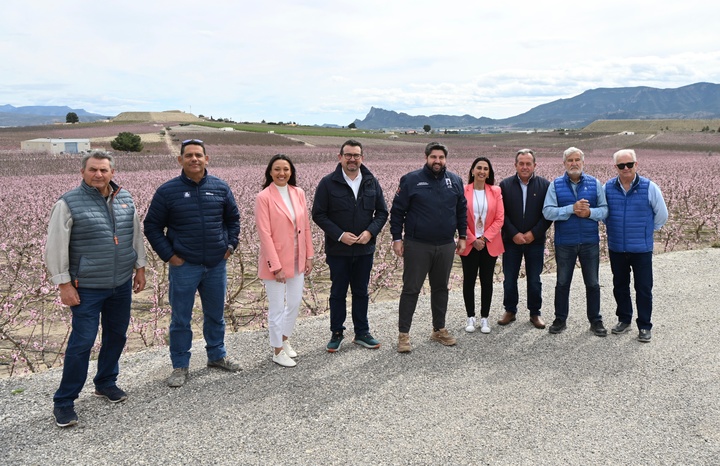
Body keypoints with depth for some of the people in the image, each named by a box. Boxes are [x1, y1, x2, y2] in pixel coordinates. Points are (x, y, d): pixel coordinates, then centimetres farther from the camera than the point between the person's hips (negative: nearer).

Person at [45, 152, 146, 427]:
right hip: (87, 288, -5)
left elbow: (136, 236, 15)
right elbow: (55, 248, -8)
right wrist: (64, 284, -11)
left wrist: (140, 268, 14)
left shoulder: (125, 199, 5)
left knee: (116, 336, 15)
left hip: (122, 284, 5)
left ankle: (106, 383, 35)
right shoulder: (68, 204, -9)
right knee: (82, 342, -4)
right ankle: (64, 402, 11)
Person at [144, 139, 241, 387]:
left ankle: (217, 355, 35)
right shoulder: (167, 191, -5)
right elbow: (152, 227, 1)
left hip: (217, 264, 3)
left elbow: (233, 218, 15)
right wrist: (168, 255, -6)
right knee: (181, 319, 6)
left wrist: (230, 245, 6)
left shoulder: (220, 187, 2)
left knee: (216, 315, 16)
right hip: (184, 266, -2)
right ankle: (180, 366, 20)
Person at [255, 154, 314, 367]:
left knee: (295, 303, 17)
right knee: (277, 308, 7)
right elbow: (265, 234, -15)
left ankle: (284, 339, 39)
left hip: (297, 259, 6)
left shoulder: (298, 193, 3)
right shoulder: (264, 197, -13)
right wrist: (276, 266, -17)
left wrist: (309, 256, 6)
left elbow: (306, 227, 7)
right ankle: (278, 351, 24)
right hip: (275, 261, -5)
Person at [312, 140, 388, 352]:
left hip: (365, 249, 3)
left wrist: (370, 231, -10)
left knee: (361, 292, 14)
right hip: (338, 250, -3)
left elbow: (382, 212, 7)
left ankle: (362, 333, 26)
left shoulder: (372, 183, 3)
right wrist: (339, 235, -16)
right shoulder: (328, 183, -6)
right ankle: (336, 333, 22)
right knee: (338, 293, 9)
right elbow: (318, 214, -6)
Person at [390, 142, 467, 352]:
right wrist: (397, 238, -7)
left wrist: (462, 236, 11)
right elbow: (397, 211, -3)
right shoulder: (411, 180, -5)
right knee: (411, 289, 1)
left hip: (446, 246, 4)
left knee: (441, 288, 14)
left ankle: (439, 329, 28)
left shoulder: (455, 181, 7)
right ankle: (403, 334, 9)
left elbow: (461, 210, 15)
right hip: (417, 246, -4)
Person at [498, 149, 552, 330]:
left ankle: (535, 313, 21)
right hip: (511, 240, 1)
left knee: (534, 280, 8)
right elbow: (501, 213, -3)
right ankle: (510, 310, 23)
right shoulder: (505, 185, 1)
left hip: (535, 240, 0)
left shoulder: (545, 185, 0)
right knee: (509, 279, 7)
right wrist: (514, 234, -11)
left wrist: (534, 233, -11)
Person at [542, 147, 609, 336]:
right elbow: (547, 211, -12)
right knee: (562, 283, 11)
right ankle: (560, 319, 24)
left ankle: (595, 320, 24)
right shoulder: (555, 185, -2)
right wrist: (571, 209, -23)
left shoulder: (594, 184, 2)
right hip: (564, 242, -1)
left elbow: (605, 210, -1)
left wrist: (589, 212, -20)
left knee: (592, 283, 10)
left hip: (590, 242, 1)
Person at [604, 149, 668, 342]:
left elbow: (661, 215, 3)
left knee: (643, 288, 5)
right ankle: (624, 319, 31)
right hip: (616, 248, 3)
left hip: (642, 249, -2)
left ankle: (644, 326, 17)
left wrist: (646, 230, 10)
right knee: (620, 286, 15)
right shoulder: (608, 188, -2)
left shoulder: (649, 188, -8)